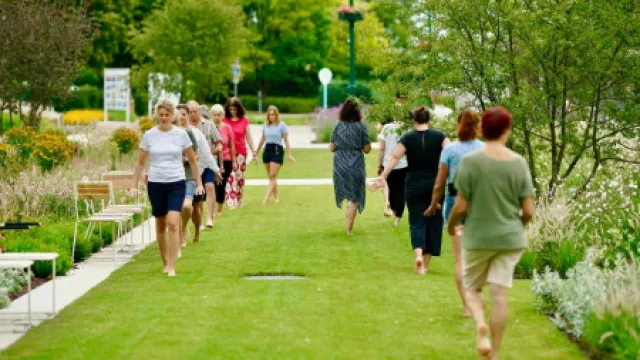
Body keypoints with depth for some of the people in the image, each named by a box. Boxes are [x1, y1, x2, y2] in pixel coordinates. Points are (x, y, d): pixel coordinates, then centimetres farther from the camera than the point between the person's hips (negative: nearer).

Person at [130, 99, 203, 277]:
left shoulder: (181, 134, 0)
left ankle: (172, 267, -13)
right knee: (160, 226, 10)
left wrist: (199, 183, 6)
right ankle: (165, 263, 26)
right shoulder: (149, 135, 2)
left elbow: (193, 160, 9)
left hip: (177, 183, -2)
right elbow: (140, 163, 9)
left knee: (173, 223, -16)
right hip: (155, 184, 2)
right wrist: (134, 185, 5)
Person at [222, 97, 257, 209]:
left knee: (240, 177, 7)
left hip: (241, 153, 2)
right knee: (230, 178, -11)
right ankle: (231, 202, -14)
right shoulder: (224, 120, 0)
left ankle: (239, 202, 19)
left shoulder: (244, 120, 4)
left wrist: (253, 153, 8)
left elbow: (248, 137, 8)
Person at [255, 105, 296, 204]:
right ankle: (276, 197, 18)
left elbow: (286, 140, -1)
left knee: (272, 176, -9)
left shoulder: (282, 125, -4)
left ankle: (266, 198, -13)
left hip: (277, 150, -5)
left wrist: (289, 155, -3)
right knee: (271, 176, 8)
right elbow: (262, 139, 18)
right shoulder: (265, 125, 9)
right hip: (267, 150, 5)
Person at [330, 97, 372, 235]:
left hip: (340, 165, 3)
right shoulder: (361, 127, -9)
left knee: (347, 193, 21)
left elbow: (331, 148, 4)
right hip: (356, 165, -3)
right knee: (354, 197, 5)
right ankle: (349, 228, 6)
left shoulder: (338, 127, 0)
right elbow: (367, 149, -7)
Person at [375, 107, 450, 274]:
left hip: (414, 185, -1)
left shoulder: (407, 138, -3)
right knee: (433, 221, 11)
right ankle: (426, 263, 14)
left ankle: (418, 254, -23)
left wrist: (383, 176, -15)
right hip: (435, 184, 1)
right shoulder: (439, 136, -1)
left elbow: (394, 157, -13)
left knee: (417, 221, 3)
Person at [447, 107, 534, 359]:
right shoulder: (519, 163, -4)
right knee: (499, 294, 5)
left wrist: (451, 225, 9)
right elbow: (528, 211, -4)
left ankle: (480, 325, -13)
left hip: (478, 238, -2)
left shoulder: (470, 161, -12)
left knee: (471, 288, 15)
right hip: (510, 239, 2)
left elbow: (461, 206, -11)